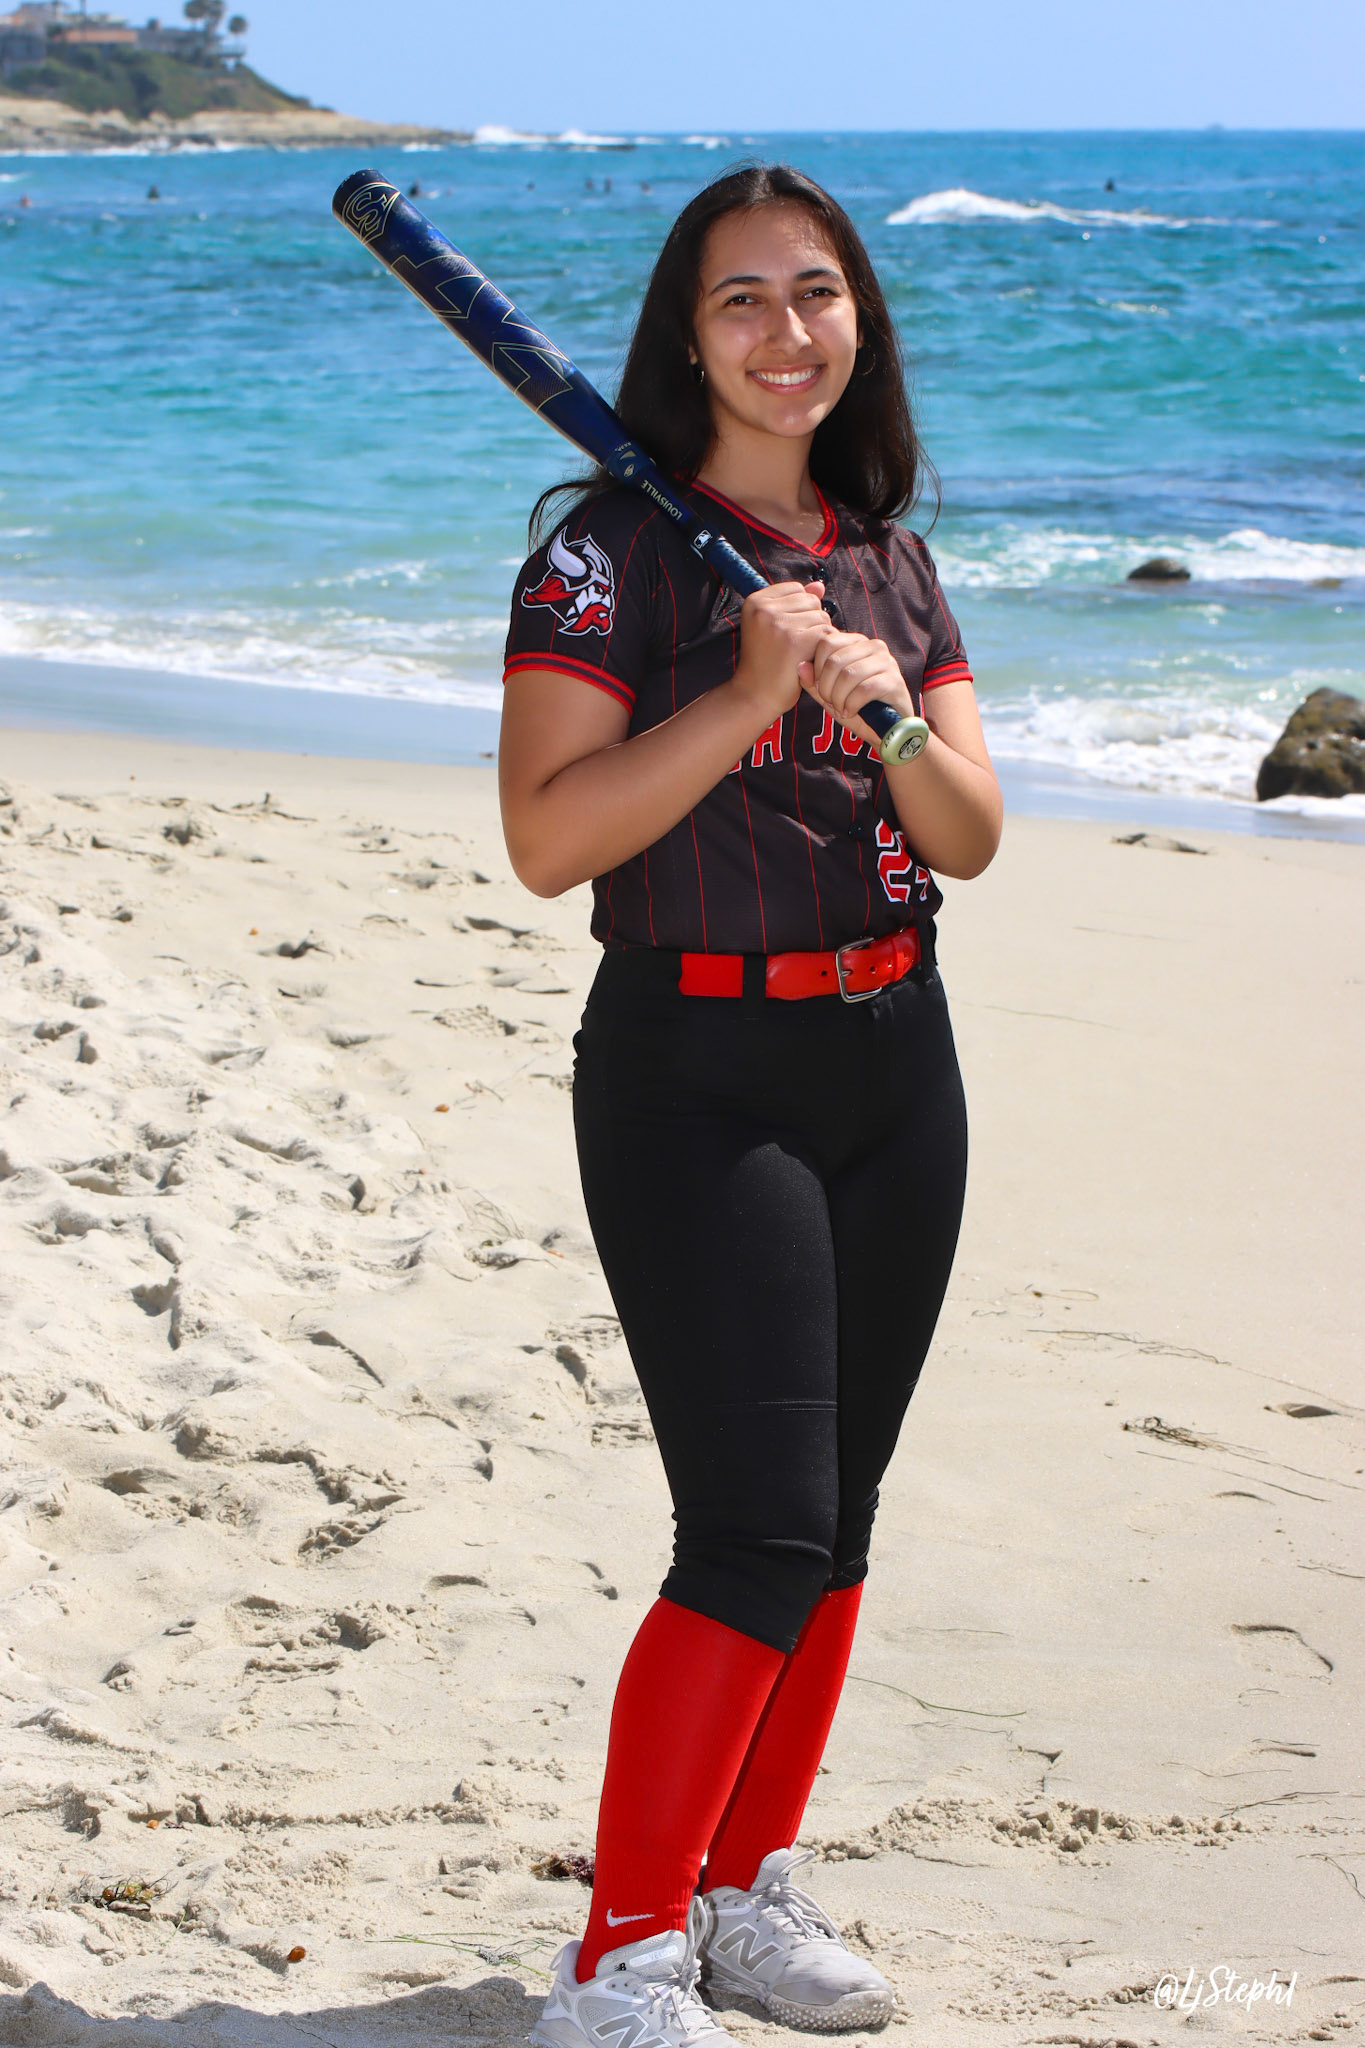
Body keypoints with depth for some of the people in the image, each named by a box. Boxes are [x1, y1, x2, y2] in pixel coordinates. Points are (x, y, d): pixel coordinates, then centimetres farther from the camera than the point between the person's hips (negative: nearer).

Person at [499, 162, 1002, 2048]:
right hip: (697, 1076, -6)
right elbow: (549, 833, -18)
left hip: (895, 1063, 7)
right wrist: (748, 691, -23)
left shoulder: (887, 559, 10)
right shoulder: (614, 549, -8)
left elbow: (972, 836, 5)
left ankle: (748, 1891, 24)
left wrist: (879, 710, -13)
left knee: (840, 1513, 10)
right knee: (758, 1533, -12)